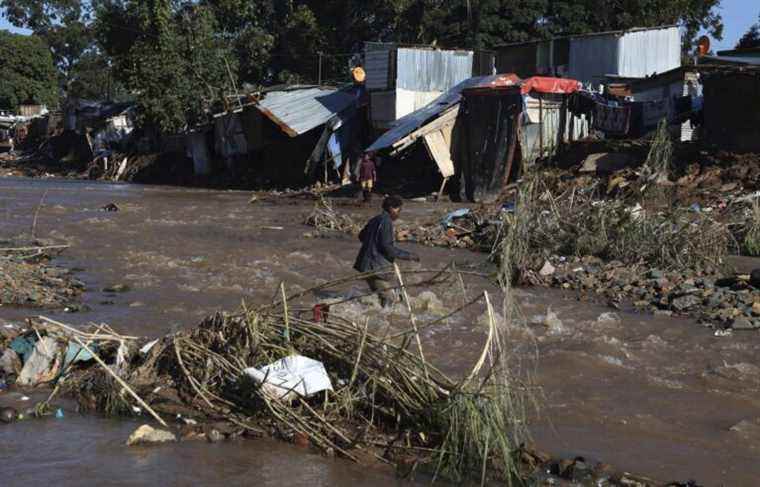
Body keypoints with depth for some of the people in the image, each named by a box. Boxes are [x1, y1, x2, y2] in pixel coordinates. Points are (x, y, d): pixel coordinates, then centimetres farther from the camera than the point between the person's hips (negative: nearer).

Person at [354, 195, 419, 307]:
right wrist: (408, 256, -16)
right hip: (375, 266, -10)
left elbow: (361, 236, 28)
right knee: (388, 297, -8)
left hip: (367, 264, 10)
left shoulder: (375, 220, 15)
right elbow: (386, 247, -21)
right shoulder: (386, 222, -14)